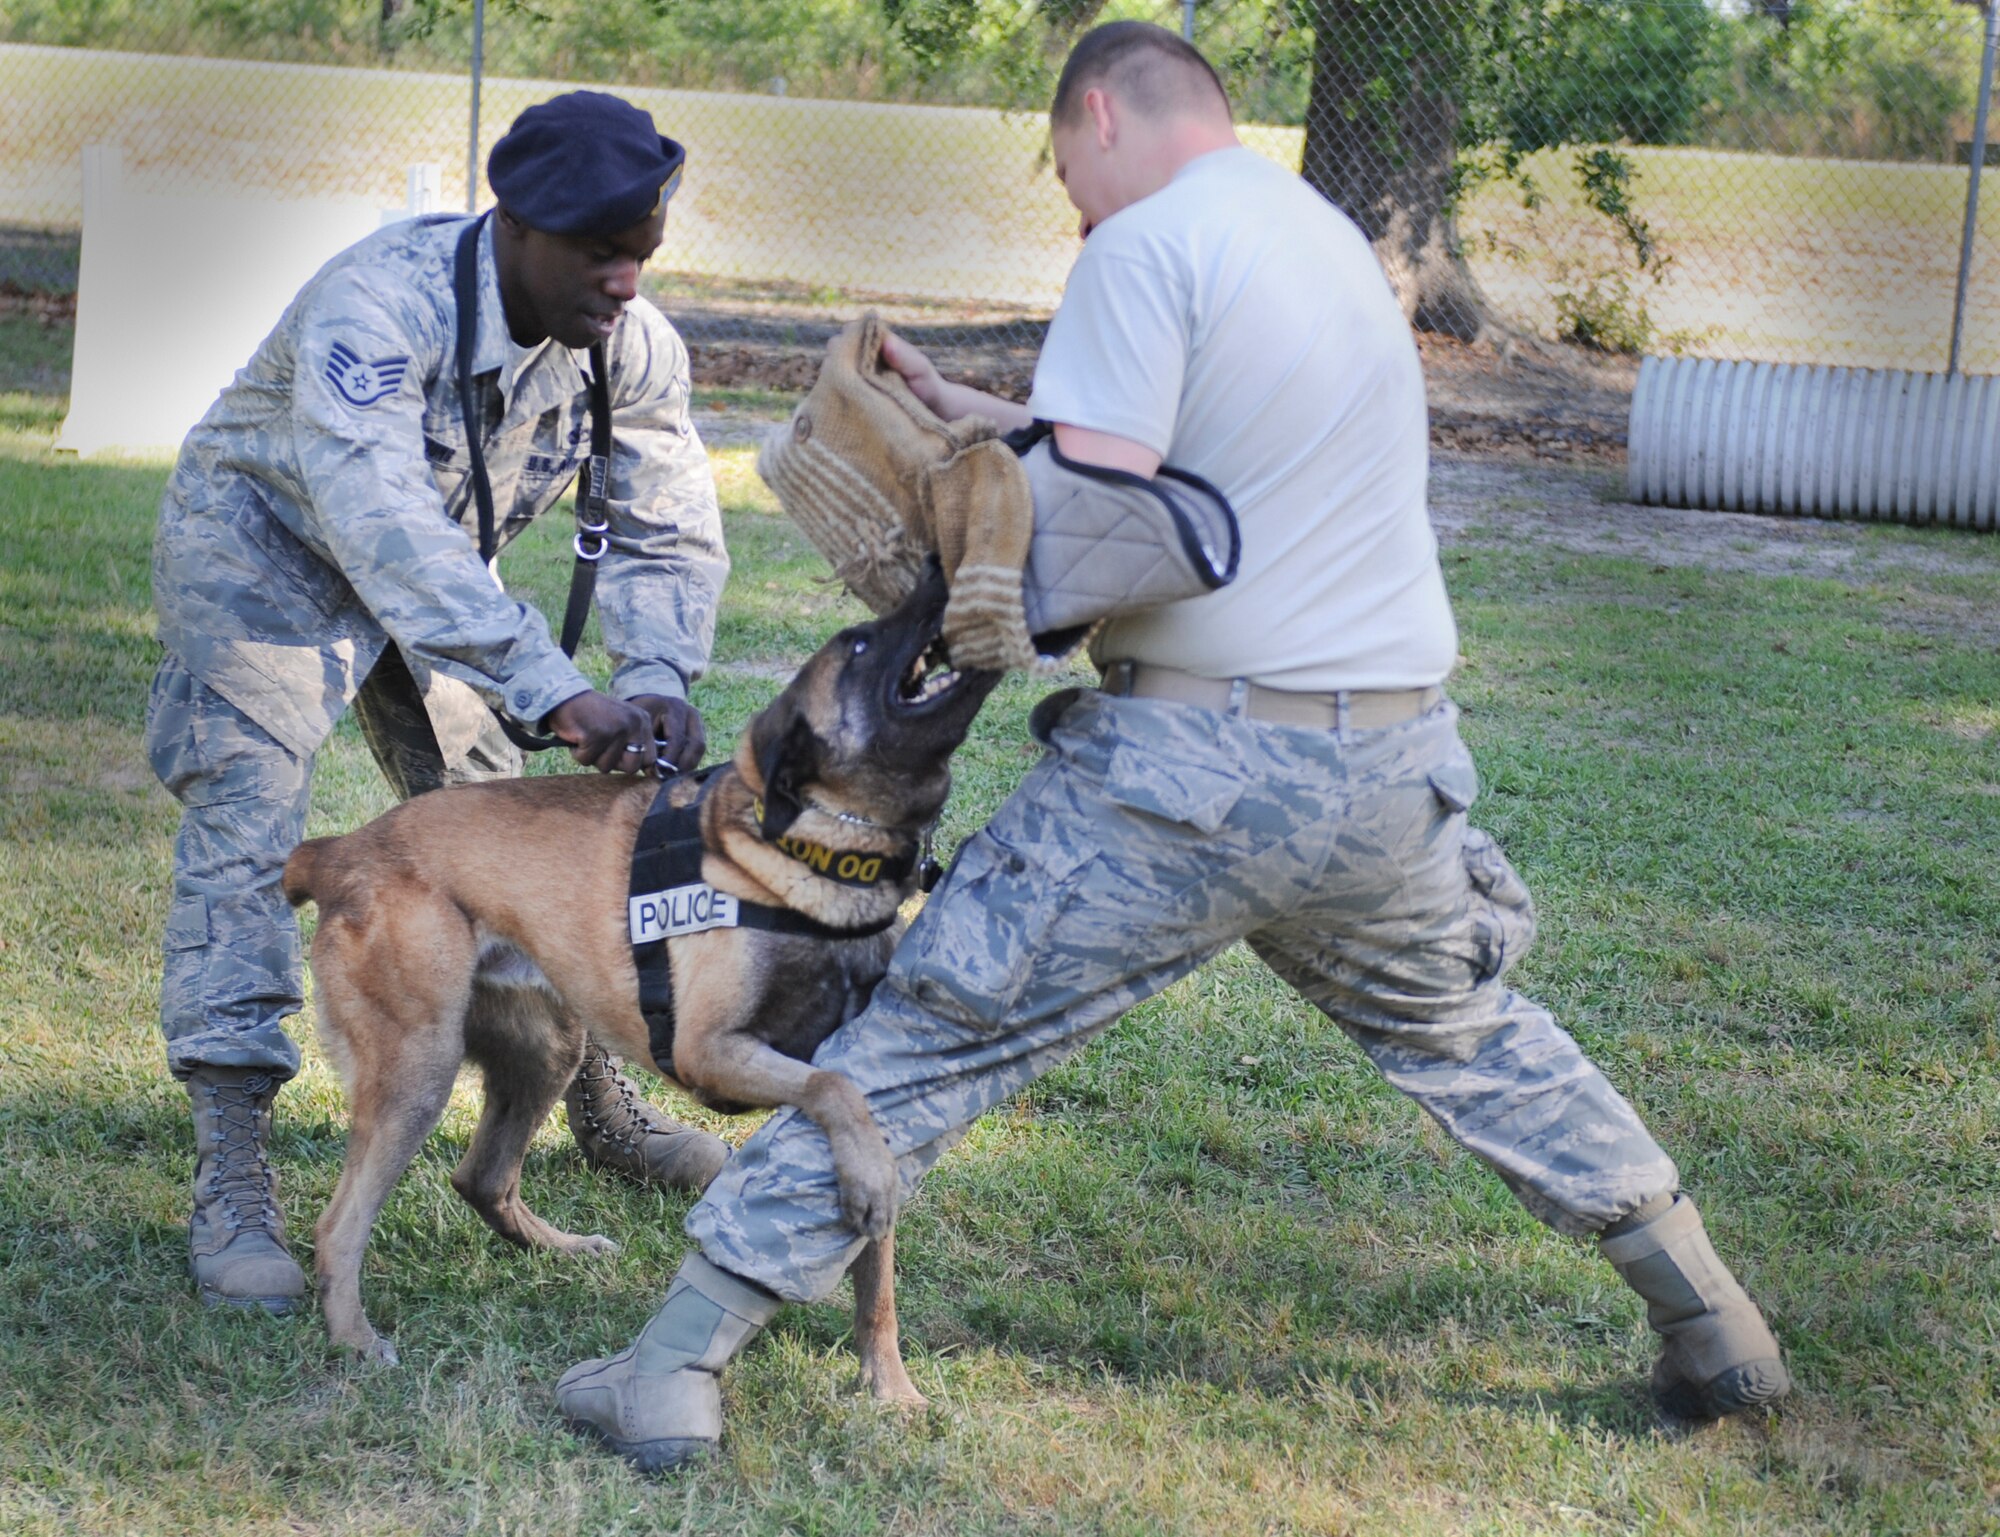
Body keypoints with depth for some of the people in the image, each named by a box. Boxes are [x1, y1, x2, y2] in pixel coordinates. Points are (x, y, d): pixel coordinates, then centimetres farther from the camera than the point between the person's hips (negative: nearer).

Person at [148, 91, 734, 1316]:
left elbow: (667, 532, -14)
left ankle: (601, 1103, 28)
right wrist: (556, 693, -61)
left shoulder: (638, 346, -20)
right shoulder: (379, 305, -40)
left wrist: (658, 681, -36)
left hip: (433, 572, 6)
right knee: (247, 825, -17)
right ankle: (233, 1188, -19)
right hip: (264, 541, -6)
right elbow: (384, 527, -53)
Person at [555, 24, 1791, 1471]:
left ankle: (677, 1365, 1)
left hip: (1203, 761, -7)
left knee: (932, 1034, 0)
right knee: (1462, 1030, 28)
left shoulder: (1148, 245, -10)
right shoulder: (1330, 234, 16)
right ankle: (1714, 1326, 35)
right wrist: (964, 410, 20)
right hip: (1396, 756, 7)